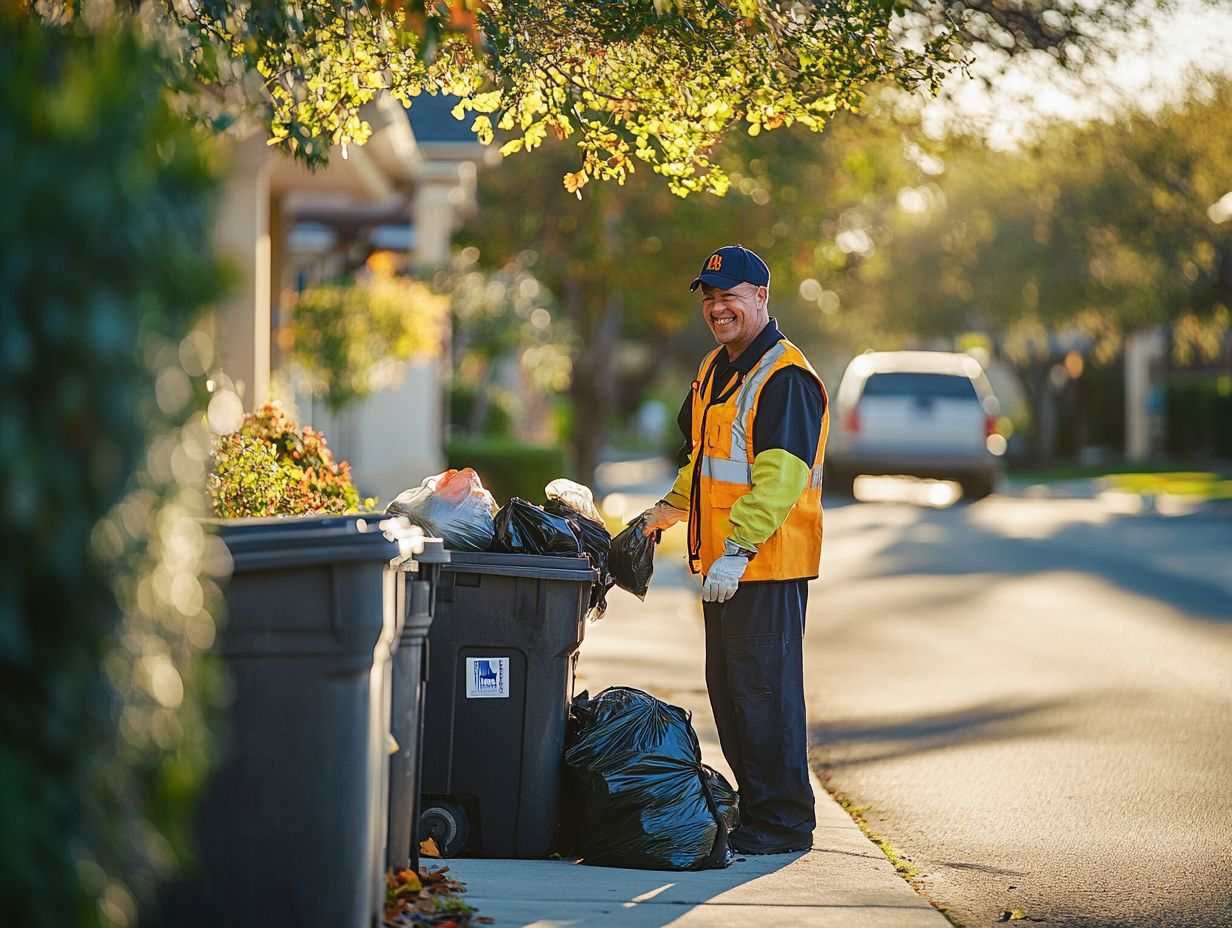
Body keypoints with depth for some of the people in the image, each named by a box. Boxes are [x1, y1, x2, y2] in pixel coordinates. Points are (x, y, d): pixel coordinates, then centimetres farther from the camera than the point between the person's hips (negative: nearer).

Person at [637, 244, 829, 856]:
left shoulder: (786, 379, -15)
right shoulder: (715, 369, 16)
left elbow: (779, 478, -24)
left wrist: (737, 549, -30)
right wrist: (670, 509, 21)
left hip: (767, 564, -10)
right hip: (720, 562, 10)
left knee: (765, 690, -6)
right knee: (727, 690, 14)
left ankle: (782, 822, 1)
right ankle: (752, 806, 25)